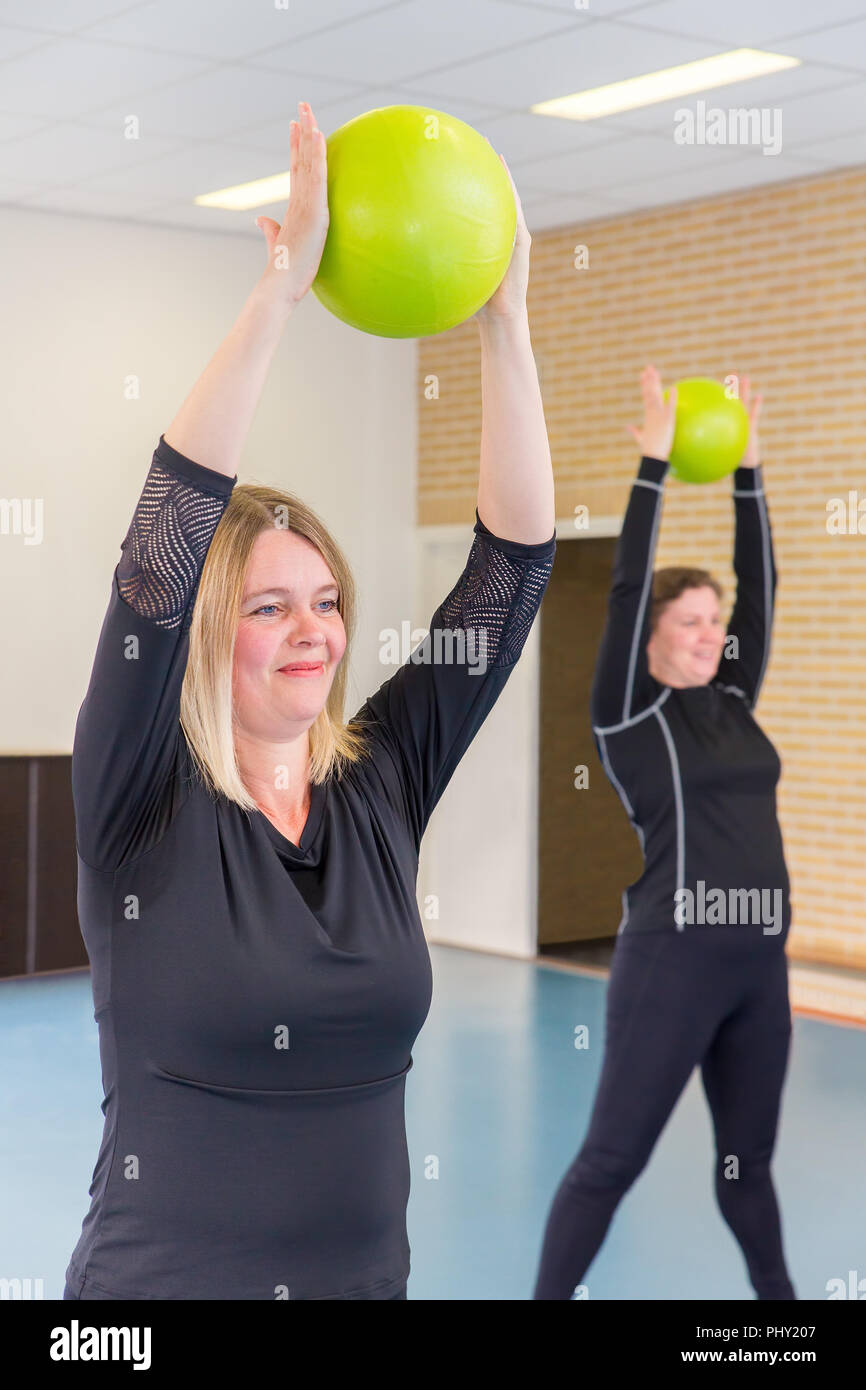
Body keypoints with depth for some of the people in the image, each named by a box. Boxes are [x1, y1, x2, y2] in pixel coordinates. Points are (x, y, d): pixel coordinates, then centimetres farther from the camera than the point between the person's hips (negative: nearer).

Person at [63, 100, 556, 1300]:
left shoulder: (381, 785, -1)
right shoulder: (145, 806, -11)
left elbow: (515, 564, -5)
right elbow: (165, 548, -25)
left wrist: (506, 320, -14)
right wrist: (281, 289, -29)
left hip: (371, 1271, 4)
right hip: (165, 1275, -4)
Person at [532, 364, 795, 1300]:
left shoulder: (733, 703, 12)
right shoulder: (629, 716, -5)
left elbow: (761, 588, 11)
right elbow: (627, 593, -13)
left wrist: (746, 469, 8)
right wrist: (654, 462, -11)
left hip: (759, 959, 7)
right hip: (674, 958, -6)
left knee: (748, 1154, 19)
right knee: (613, 1156, 0)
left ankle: (776, 1294, 33)